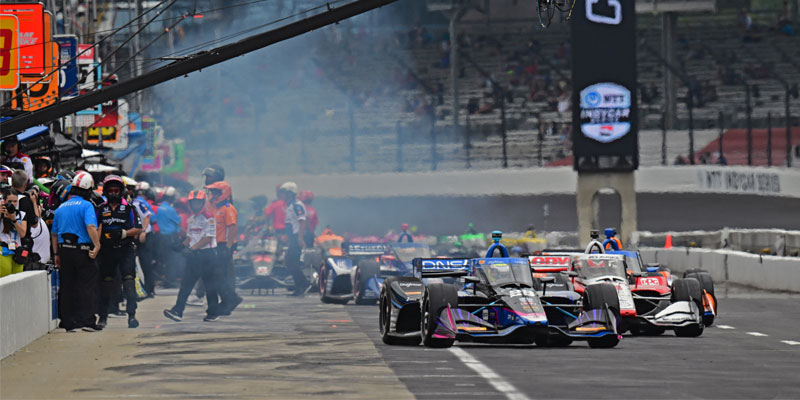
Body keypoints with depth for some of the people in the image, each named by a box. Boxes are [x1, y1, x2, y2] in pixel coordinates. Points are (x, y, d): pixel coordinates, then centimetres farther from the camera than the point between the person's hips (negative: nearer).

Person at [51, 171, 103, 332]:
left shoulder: (61, 207, 13)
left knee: (67, 287, 9)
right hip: (82, 251, -6)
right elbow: (91, 227, -22)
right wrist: (97, 246, -20)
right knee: (87, 286, -2)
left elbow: (54, 233, 17)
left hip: (64, 250, 6)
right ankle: (87, 320, -9)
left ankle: (69, 323, 10)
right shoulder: (86, 206, -8)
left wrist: (56, 254, 21)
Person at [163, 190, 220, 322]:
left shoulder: (209, 217, -9)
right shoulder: (191, 218, 15)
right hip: (193, 254, 7)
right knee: (186, 283, 1)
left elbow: (208, 238, -15)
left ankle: (213, 312, 7)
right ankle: (177, 311, -1)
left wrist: (194, 247, -20)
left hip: (207, 252, -7)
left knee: (210, 285, 0)